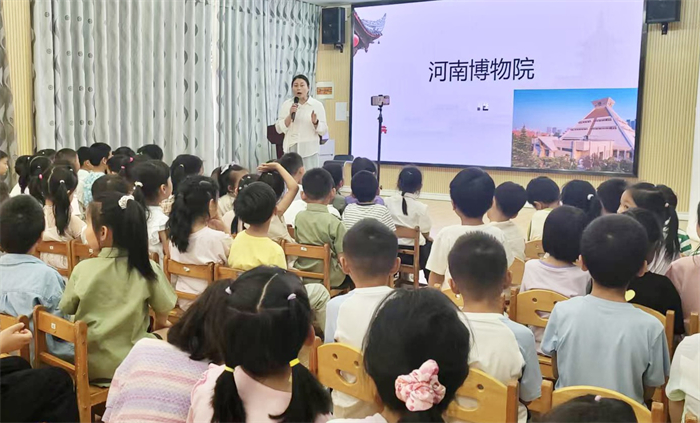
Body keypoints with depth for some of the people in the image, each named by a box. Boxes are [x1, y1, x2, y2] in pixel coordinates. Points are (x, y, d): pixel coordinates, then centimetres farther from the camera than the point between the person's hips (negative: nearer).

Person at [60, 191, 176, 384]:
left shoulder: (83, 269, -13)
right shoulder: (147, 269, -14)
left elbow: (66, 310, 0)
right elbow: (163, 310, -3)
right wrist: (161, 323, 20)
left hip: (87, 365, 2)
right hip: (130, 366, -1)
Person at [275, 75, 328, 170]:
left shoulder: (317, 105, 1)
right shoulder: (286, 104, 5)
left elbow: (323, 130, 1)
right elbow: (279, 129, 0)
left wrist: (315, 122, -19)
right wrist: (290, 115, -13)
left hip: (309, 149, -1)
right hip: (291, 148, 1)